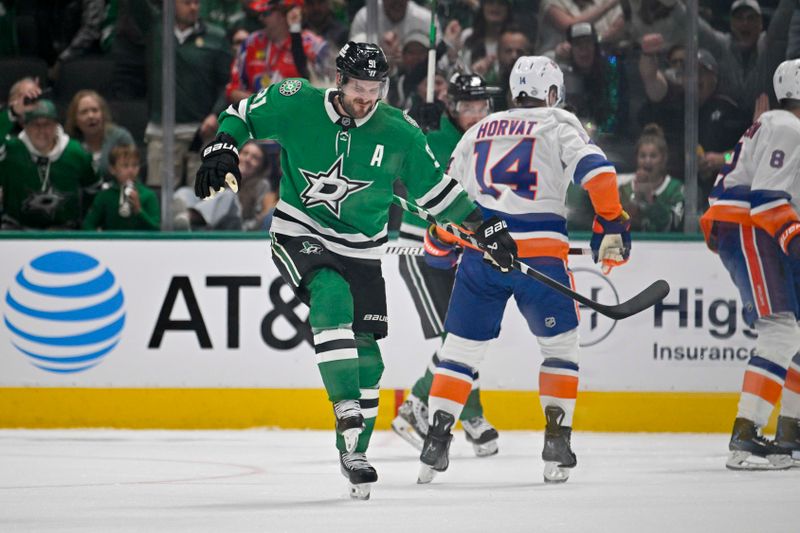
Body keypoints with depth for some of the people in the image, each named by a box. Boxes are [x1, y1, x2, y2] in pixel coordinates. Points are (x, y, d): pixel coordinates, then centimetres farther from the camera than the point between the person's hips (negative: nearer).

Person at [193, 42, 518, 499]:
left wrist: (485, 227, 2)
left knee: (366, 355, 0)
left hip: (360, 250, 3)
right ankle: (347, 409, -31)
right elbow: (242, 116, 3)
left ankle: (354, 452, 16)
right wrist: (222, 152, -14)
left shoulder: (399, 133, -8)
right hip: (300, 234, -3)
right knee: (332, 298, -32)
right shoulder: (296, 104, -12)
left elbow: (435, 187, 3)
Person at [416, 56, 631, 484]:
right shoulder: (558, 124, 9)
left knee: (461, 348, 11)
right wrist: (611, 225, -6)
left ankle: (435, 442, 1)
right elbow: (595, 170, -9)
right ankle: (556, 447, 4)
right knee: (560, 346, 13)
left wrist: (438, 246, 37)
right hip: (540, 252, -3)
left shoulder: (479, 131, 21)